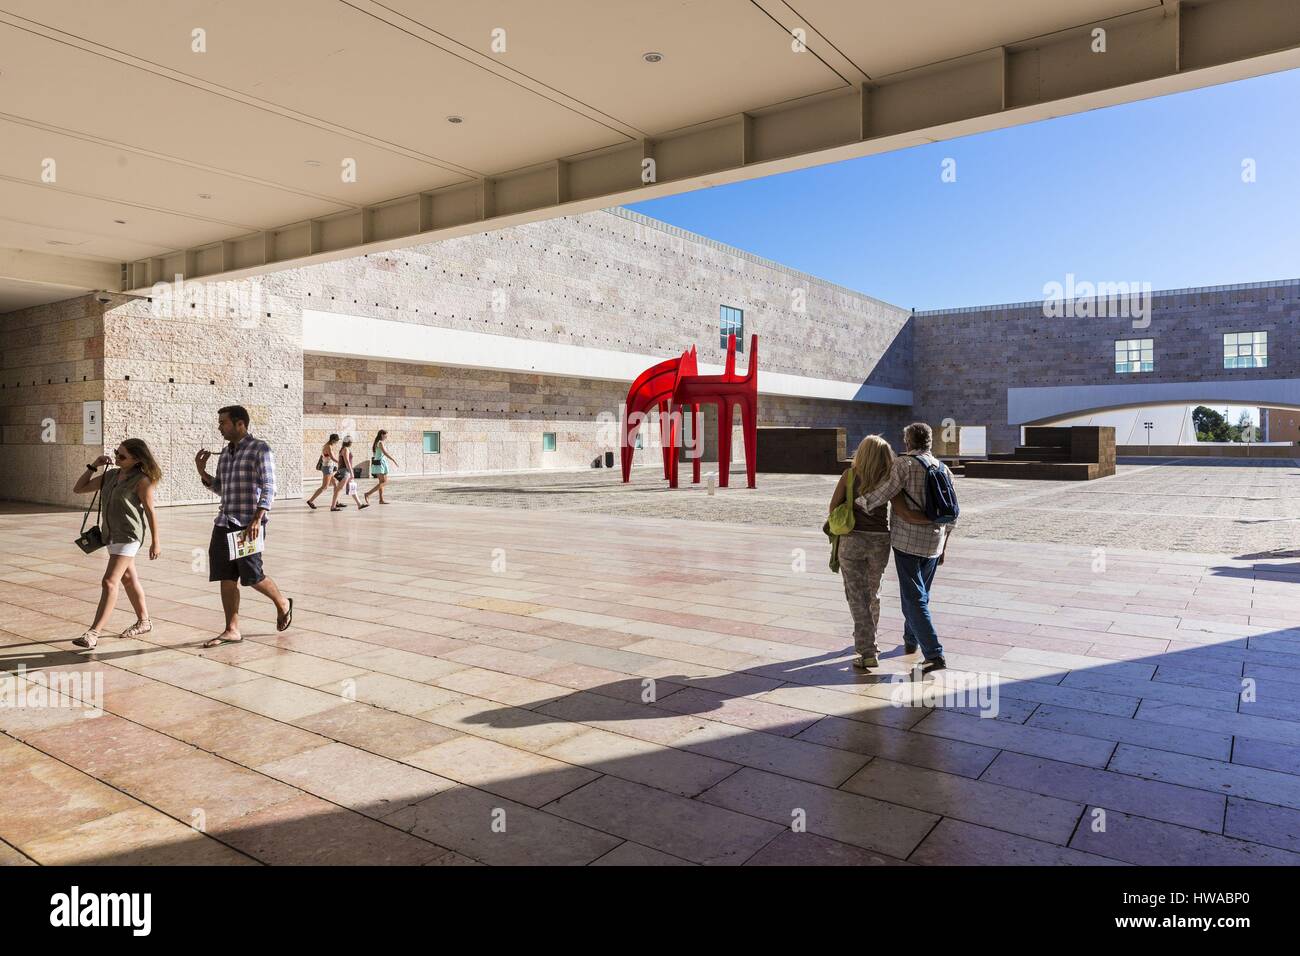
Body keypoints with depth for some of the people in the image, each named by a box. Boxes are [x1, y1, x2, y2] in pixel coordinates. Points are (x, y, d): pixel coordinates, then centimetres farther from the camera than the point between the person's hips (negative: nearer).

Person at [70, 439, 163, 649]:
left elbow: (150, 511, -9)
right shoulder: (110, 476, 9)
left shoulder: (141, 480, -11)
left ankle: (94, 633, -15)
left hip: (128, 536, -9)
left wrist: (155, 542, -8)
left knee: (109, 582, -14)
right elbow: (78, 489, 14)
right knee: (128, 578, 17)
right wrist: (93, 466, 3)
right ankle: (144, 622, 30)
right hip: (112, 535, 9)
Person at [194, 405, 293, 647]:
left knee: (252, 576, -3)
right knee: (227, 579, 6)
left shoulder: (260, 449, -7)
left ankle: (283, 603, 23)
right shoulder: (225, 452, 15)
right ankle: (232, 630, 13)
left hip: (249, 525, -7)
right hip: (224, 524, 7)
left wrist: (257, 520, -22)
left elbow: (269, 488, -14)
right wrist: (202, 472, 8)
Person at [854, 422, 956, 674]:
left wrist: (857, 503, -15)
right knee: (921, 593, 22)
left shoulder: (904, 463, -9)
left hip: (907, 540, -6)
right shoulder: (943, 469, 10)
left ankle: (934, 655, -11)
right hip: (933, 543, 7)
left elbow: (887, 490, -24)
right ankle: (910, 640, 37)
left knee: (914, 599, -5)